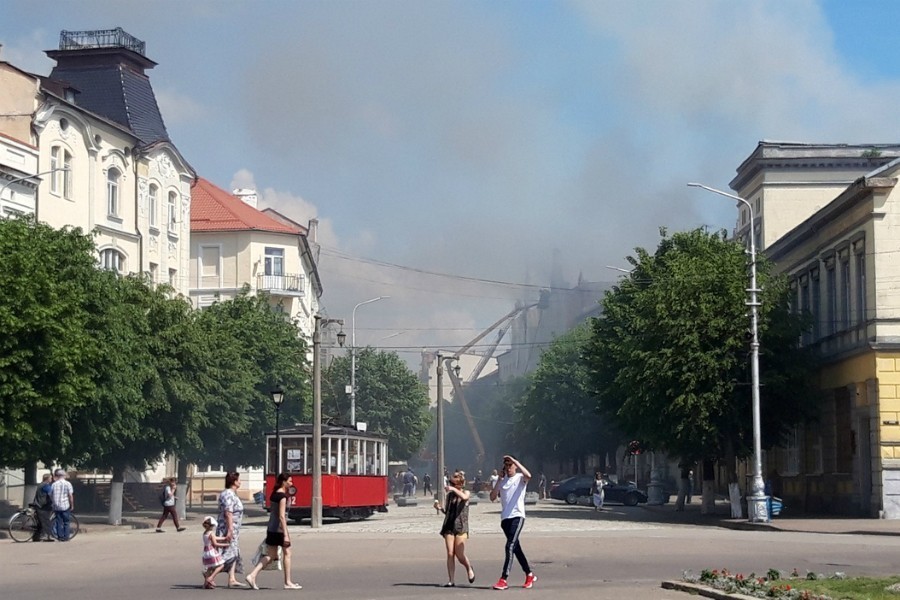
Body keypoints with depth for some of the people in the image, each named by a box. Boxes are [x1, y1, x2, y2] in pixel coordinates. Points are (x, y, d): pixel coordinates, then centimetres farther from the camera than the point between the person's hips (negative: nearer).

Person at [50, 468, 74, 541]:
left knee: (59, 522, 8)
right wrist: (72, 505, -1)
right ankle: (66, 537, 3)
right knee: (66, 522, 5)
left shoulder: (54, 484, 3)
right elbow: (70, 496, -9)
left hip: (56, 507, 3)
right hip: (65, 506, -3)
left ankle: (60, 536, 7)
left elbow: (50, 496, 8)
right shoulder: (67, 484, -6)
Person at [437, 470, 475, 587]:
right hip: (449, 525, 4)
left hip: (461, 526, -4)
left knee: (459, 555, -7)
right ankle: (451, 581, -2)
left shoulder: (466, 492, 1)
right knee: (450, 554, -4)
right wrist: (440, 507, 0)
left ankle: (469, 568, 24)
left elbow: (464, 497, -24)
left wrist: (454, 489, -27)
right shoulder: (450, 494, 12)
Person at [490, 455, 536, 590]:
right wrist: (498, 480, -2)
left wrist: (514, 460, -21)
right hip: (505, 518, 6)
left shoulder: (520, 478, 0)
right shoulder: (501, 480, 14)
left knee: (510, 546, -16)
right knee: (516, 548, 12)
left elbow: (528, 475, -25)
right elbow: (492, 497, 6)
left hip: (517, 516, -6)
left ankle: (503, 579, -21)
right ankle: (530, 575, 25)